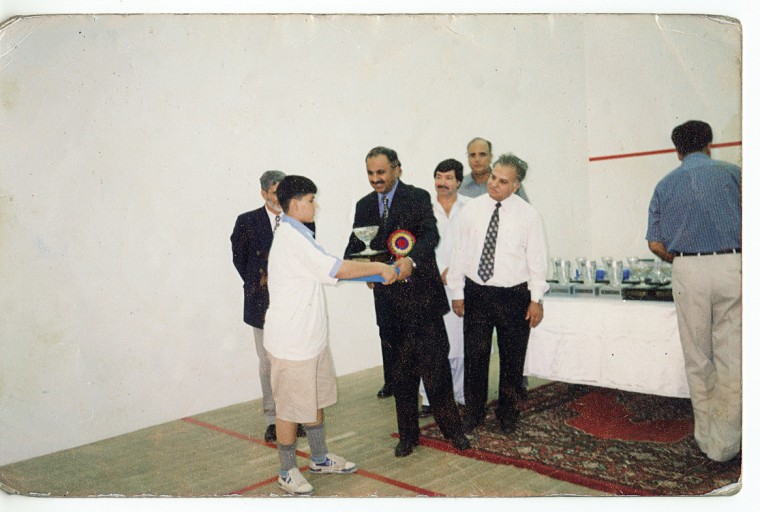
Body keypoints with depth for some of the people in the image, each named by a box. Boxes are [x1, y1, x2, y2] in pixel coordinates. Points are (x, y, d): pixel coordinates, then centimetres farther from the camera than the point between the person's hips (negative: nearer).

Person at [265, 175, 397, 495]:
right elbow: (338, 269, -24)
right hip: (291, 342, -10)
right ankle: (287, 472, 22)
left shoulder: (297, 236, 12)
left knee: (317, 400, 20)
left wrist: (374, 273, 3)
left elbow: (328, 271, 11)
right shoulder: (291, 239, -21)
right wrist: (380, 268, -12)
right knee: (291, 408, 5)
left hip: (310, 337, 10)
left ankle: (319, 458, 36)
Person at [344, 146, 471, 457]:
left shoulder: (418, 197, -3)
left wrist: (411, 260, -36)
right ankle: (408, 434, 25)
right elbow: (355, 245, 10)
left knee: (435, 364, 0)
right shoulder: (364, 206, 12)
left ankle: (451, 428, 20)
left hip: (421, 294, -4)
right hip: (390, 300, 4)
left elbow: (430, 234, -17)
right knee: (401, 370, 12)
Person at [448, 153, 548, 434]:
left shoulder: (528, 214, -4)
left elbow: (537, 259, -2)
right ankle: (473, 412, 26)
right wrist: (457, 292, 4)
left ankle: (507, 414, 30)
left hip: (514, 296, -1)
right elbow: (459, 251, 4)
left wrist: (536, 299, -4)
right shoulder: (472, 209, 0)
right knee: (474, 356, 8)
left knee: (512, 359, 11)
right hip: (476, 293, 1)